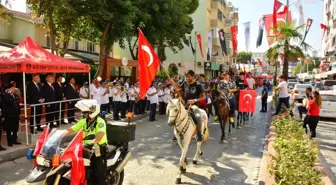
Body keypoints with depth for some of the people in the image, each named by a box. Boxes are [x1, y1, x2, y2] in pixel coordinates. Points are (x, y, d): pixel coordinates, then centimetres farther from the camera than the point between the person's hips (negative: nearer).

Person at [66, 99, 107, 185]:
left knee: (99, 176, -10)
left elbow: (100, 134, -34)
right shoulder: (83, 121, 9)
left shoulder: (100, 122, -16)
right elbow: (71, 130, 8)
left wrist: (92, 143, -52)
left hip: (99, 150, -7)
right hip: (86, 149, 7)